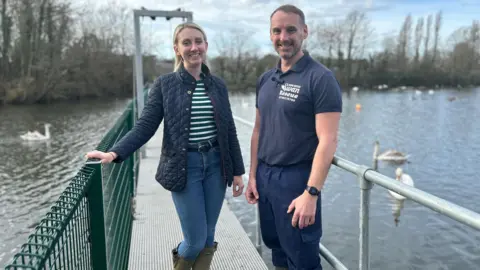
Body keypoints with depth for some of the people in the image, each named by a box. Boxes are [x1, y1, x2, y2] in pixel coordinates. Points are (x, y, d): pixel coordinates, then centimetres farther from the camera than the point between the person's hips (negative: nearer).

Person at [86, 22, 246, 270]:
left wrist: (237, 171, 6)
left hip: (215, 164, 3)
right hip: (185, 166, -3)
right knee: (196, 239, 0)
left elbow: (229, 131, 7)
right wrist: (114, 153, -21)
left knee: (208, 236, 11)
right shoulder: (165, 84, -2)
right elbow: (145, 127, -7)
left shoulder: (218, 85, 6)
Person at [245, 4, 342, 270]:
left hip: (296, 178, -6)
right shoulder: (265, 79, 9)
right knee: (276, 247, 19)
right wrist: (252, 176, 8)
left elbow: (327, 141, -17)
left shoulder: (321, 78, -12)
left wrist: (312, 193, -22)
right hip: (264, 176, 6)